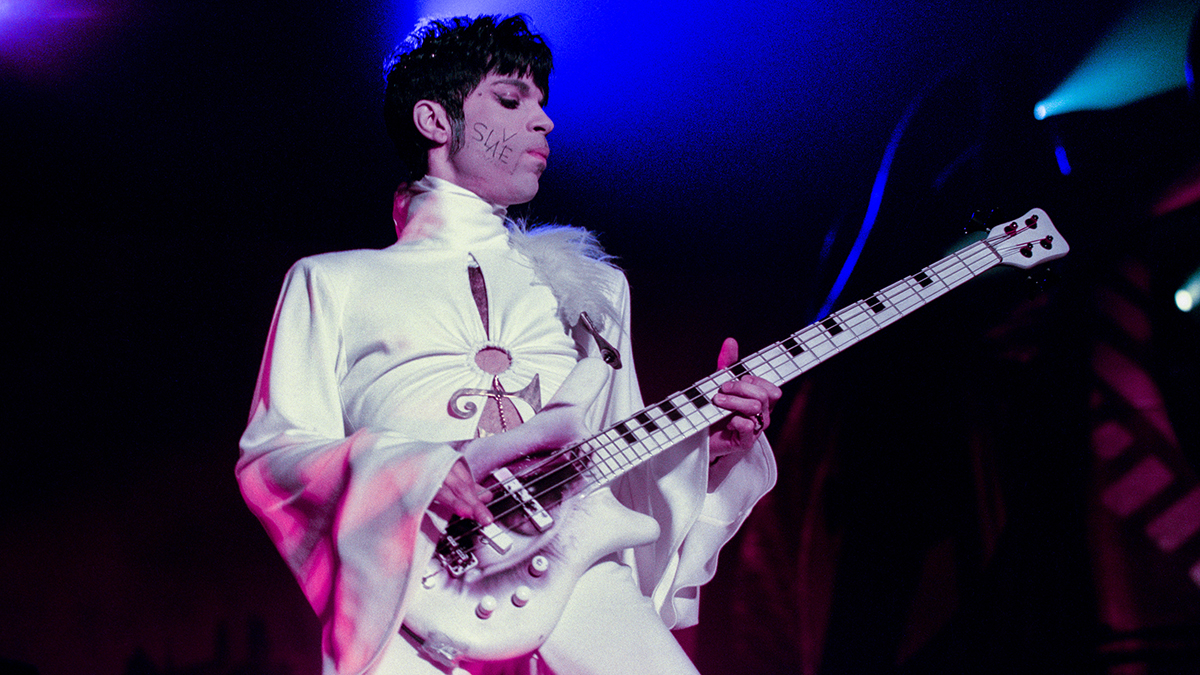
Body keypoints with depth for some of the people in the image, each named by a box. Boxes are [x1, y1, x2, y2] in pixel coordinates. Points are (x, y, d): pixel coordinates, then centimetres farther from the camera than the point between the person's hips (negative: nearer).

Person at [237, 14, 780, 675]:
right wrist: (416, 472, -11)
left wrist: (707, 440, 4)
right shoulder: (333, 281, 17)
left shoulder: (593, 286, 27)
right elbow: (268, 456, 7)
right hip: (415, 584, -2)